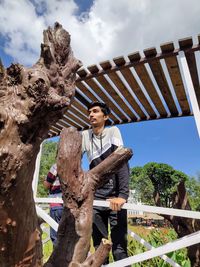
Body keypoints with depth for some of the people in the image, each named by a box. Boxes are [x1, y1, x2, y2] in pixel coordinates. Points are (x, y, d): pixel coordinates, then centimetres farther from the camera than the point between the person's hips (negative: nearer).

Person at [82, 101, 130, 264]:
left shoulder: (113, 131, -6)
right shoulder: (85, 135, 5)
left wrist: (122, 194, -28)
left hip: (114, 192, -3)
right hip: (96, 194, 3)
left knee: (119, 246, -3)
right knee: (99, 244, 9)